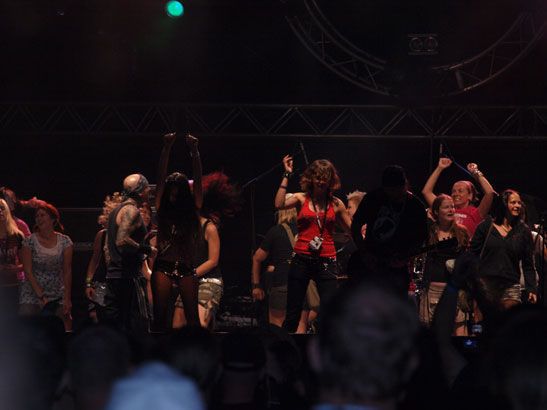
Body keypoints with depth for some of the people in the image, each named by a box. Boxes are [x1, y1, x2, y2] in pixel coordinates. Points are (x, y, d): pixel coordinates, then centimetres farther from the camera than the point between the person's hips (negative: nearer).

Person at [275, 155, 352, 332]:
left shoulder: (336, 204, 7)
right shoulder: (301, 198, 4)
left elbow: (352, 229, 14)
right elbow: (279, 204, -15)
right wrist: (287, 175, -11)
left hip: (326, 262, 0)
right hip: (302, 260, 0)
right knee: (293, 314, 5)